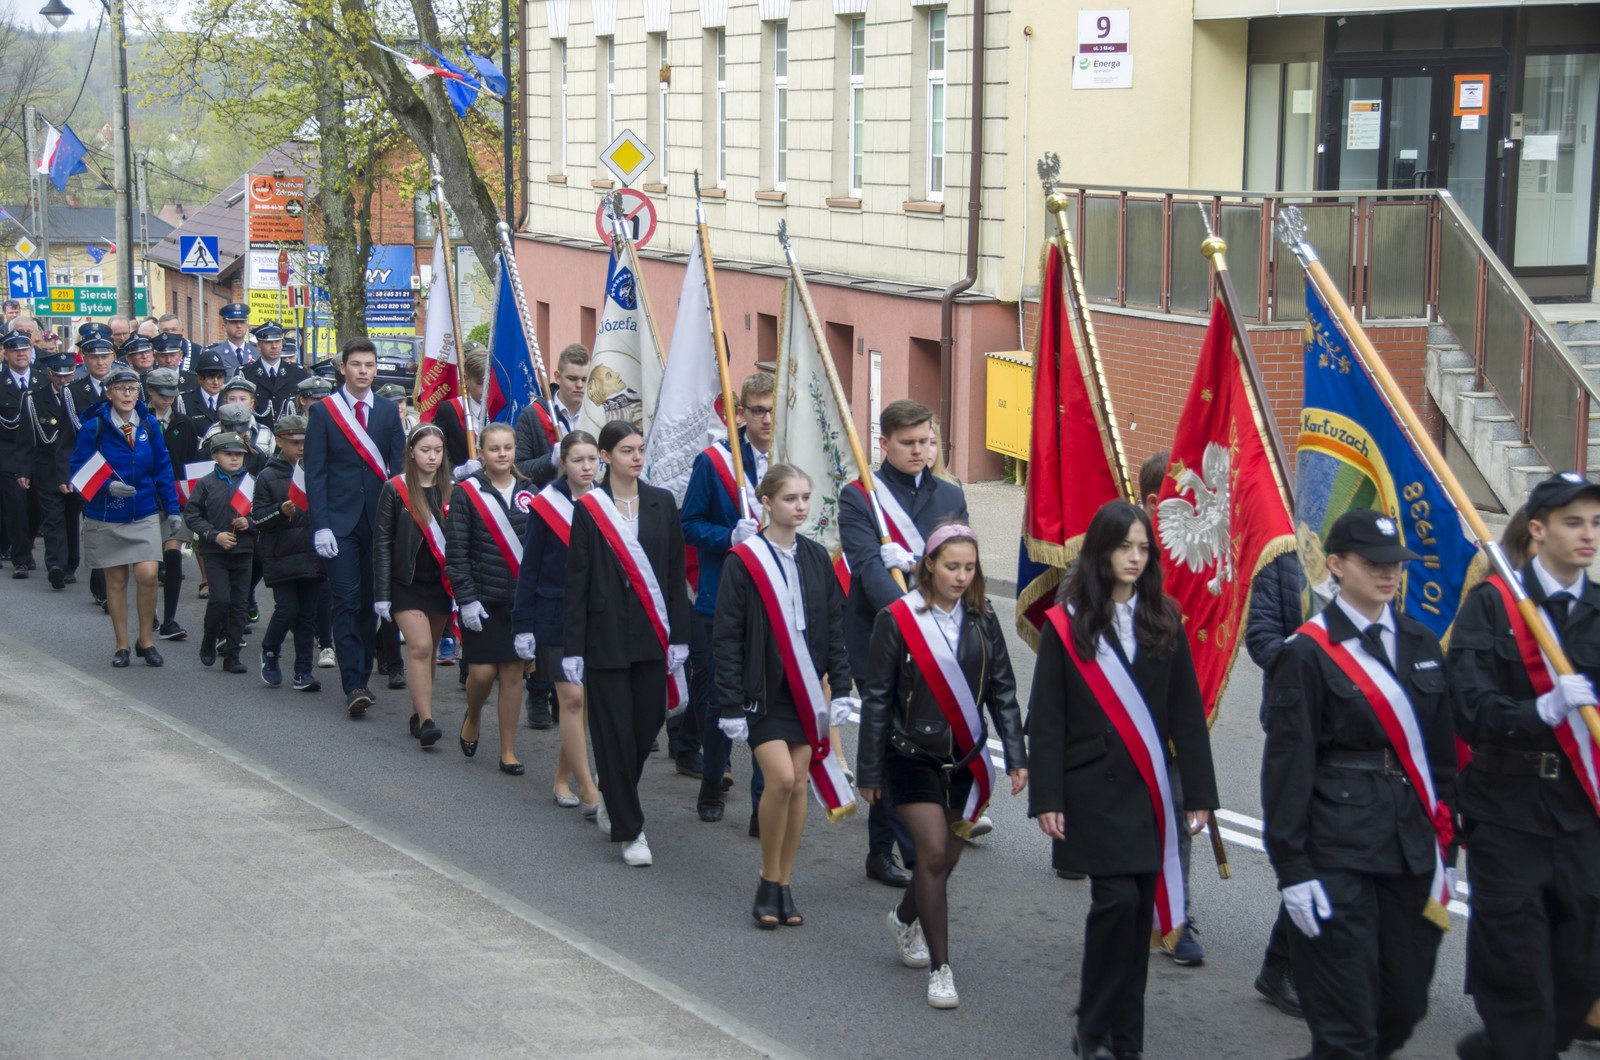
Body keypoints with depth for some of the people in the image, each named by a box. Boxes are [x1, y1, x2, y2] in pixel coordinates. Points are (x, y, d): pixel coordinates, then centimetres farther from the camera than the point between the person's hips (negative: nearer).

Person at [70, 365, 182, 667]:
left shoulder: (148, 426, -1)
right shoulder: (93, 427, -9)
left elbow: (163, 468, 6)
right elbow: (80, 471, -7)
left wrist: (172, 509, 3)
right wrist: (108, 487, -24)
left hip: (144, 516, 1)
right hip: (106, 517, -1)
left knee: (147, 574, -12)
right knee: (116, 580, 7)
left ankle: (145, 640, 7)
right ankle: (121, 645, 19)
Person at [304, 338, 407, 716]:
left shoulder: (389, 411, 8)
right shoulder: (323, 411, 1)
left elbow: (400, 467, 8)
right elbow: (315, 472, -2)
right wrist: (320, 525, -11)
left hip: (379, 519, 3)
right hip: (340, 521, -3)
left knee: (371, 602, 7)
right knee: (347, 601, -9)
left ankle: (361, 677, 17)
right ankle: (354, 685, -13)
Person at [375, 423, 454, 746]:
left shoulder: (450, 492, 6)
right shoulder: (395, 490, -4)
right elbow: (382, 543, -3)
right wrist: (381, 594, -7)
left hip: (441, 583, 4)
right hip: (407, 583, -4)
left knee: (428, 650, 10)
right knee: (420, 647, -15)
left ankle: (417, 714, 22)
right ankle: (426, 720, -18)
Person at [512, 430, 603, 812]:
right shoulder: (546, 505, -5)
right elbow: (530, 568, -2)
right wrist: (523, 625, -4)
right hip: (556, 612, -3)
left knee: (585, 699, 6)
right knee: (572, 697, -8)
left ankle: (562, 778, 21)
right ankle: (588, 791, -6)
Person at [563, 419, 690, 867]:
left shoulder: (662, 503, 6)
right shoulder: (588, 508, -2)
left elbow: (676, 573, 7)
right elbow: (576, 580, -2)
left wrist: (678, 637, 2)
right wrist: (573, 647, -5)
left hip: (652, 635, 3)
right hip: (606, 635, -3)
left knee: (647, 723, 7)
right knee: (615, 732, -1)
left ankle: (613, 800, 33)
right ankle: (629, 830, 7)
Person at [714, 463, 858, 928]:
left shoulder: (817, 558, 6)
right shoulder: (744, 561, -8)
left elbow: (835, 628, 11)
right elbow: (727, 638, -7)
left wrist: (841, 688, 5)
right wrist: (730, 705, -9)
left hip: (806, 691, 5)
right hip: (762, 691, -5)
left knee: (800, 784, 4)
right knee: (781, 777, -17)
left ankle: (784, 886, 15)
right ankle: (767, 883, 0)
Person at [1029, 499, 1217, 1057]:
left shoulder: (1163, 622, 7)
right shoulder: (1065, 625, -2)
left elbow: (1187, 713, 7)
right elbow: (1046, 719, -2)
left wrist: (1199, 792, 4)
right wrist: (1047, 799, -8)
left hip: (1150, 789, 3)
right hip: (1093, 787, -3)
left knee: (1140, 907, 5)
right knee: (1117, 898, -12)